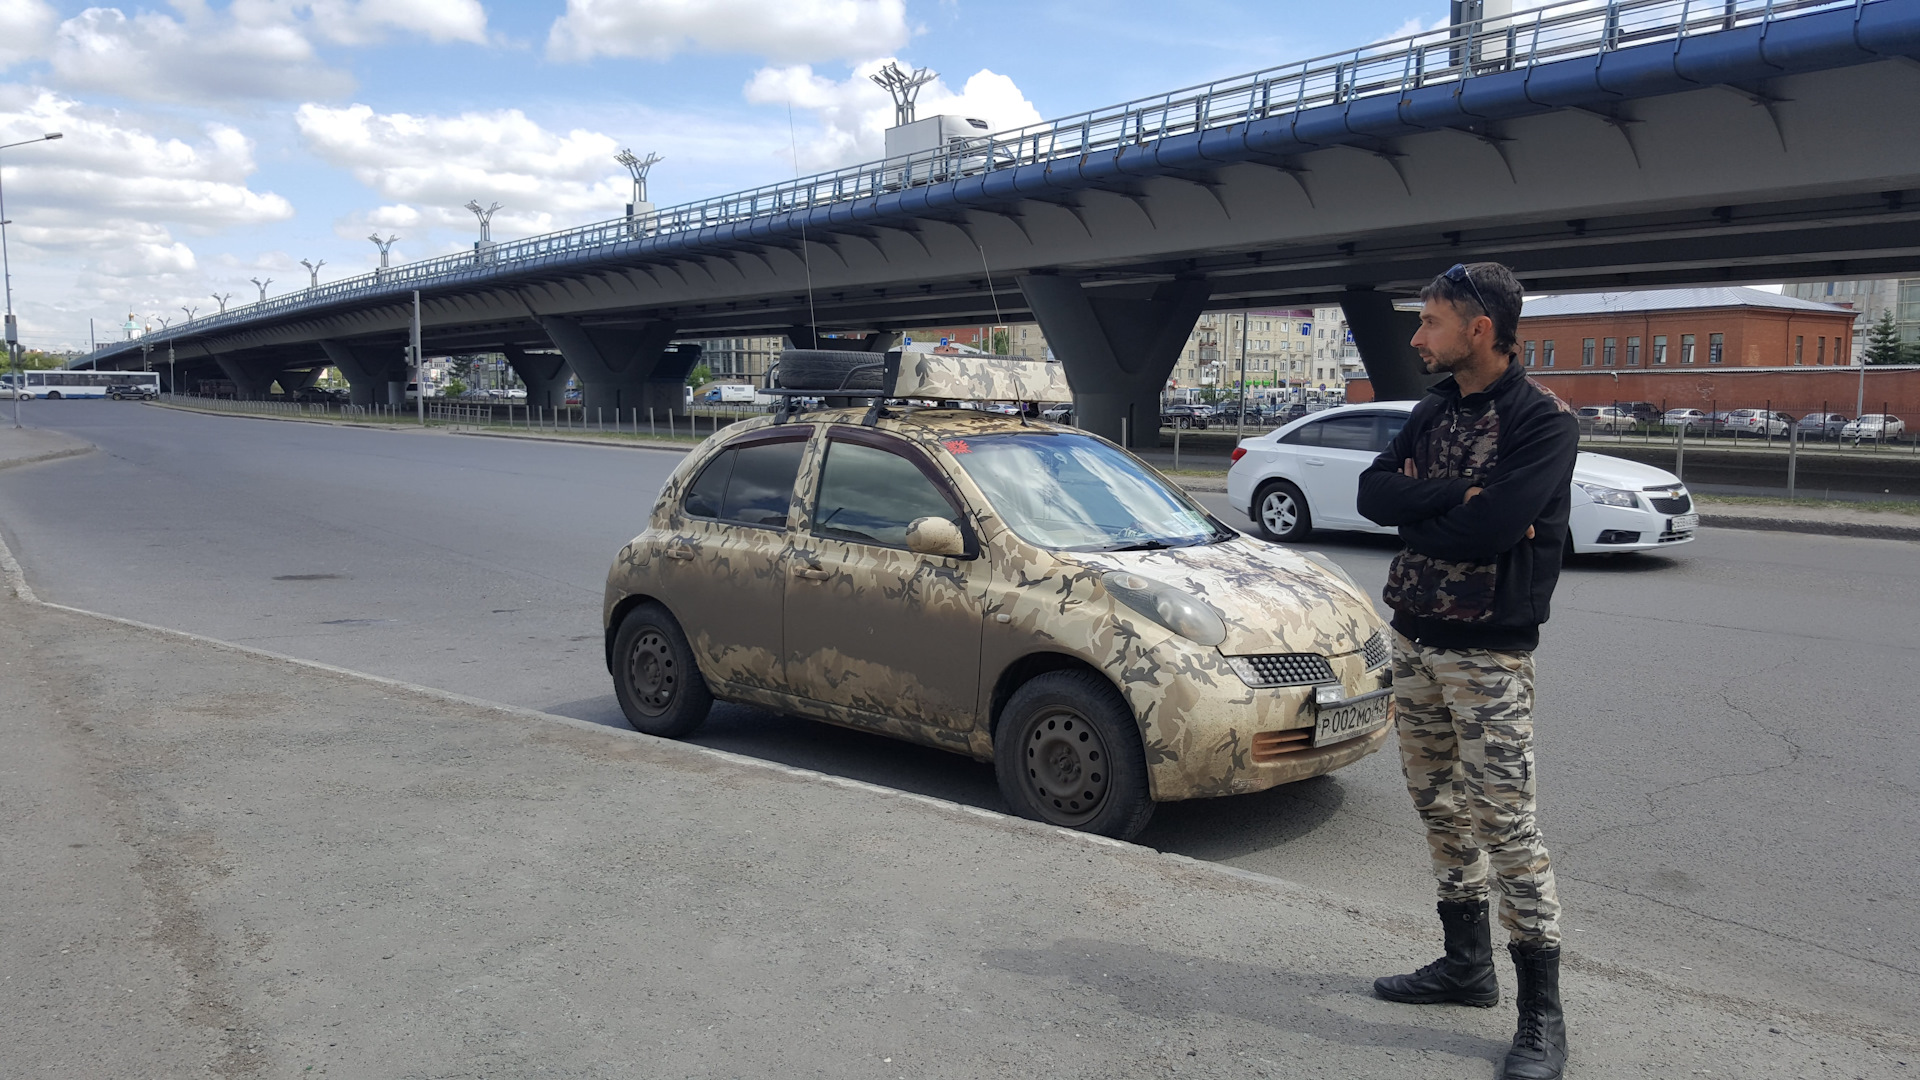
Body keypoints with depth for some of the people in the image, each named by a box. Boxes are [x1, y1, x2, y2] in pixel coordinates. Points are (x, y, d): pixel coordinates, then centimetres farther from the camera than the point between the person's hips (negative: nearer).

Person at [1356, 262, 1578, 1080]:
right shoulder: (1434, 410, 9)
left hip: (1488, 654, -7)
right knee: (1439, 806, 15)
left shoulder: (1544, 420, -13)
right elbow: (1372, 493, -2)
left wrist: (1415, 508, -10)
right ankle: (1467, 964, 31)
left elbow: (1487, 529, -26)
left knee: (1505, 824, -4)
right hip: (1414, 641, 8)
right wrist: (1456, 494, -16)